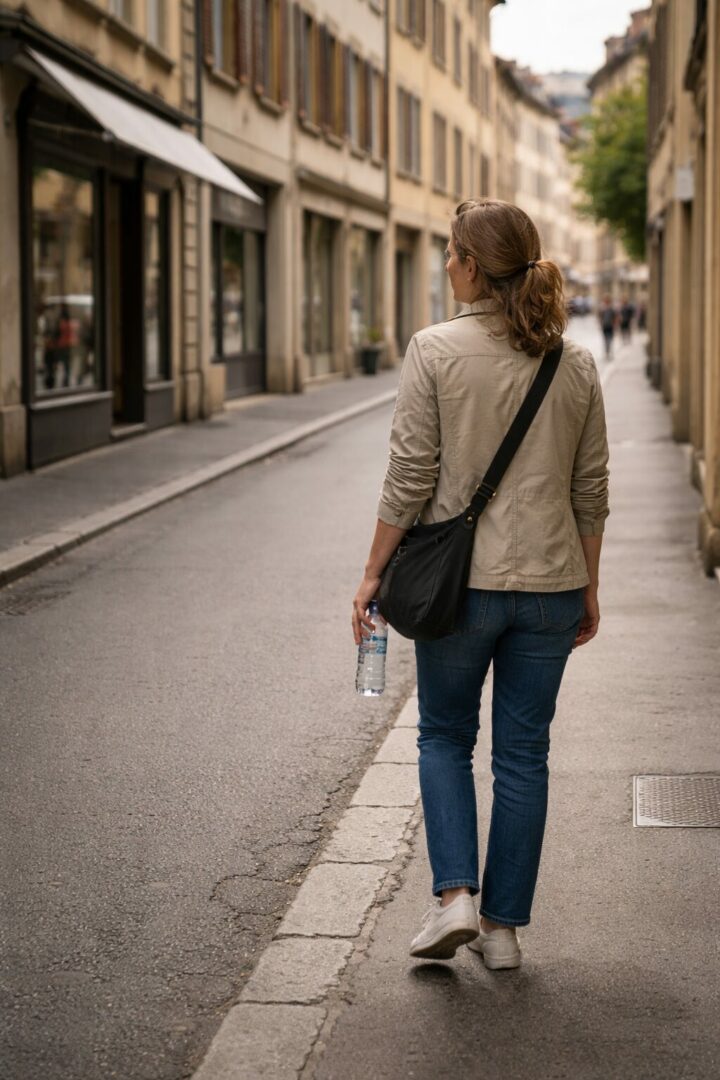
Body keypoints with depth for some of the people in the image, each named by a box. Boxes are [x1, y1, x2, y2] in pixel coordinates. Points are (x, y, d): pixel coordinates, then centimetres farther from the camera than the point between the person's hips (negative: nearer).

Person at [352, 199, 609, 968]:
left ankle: (454, 896, 3)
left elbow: (409, 480, -10)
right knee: (522, 754, 11)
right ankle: (503, 926, 17)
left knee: (444, 736, 17)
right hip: (550, 585, 3)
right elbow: (590, 492, 6)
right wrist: (588, 589, 15)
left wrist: (373, 574, -1)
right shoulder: (575, 364, 2)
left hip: (460, 583, -3)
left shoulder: (436, 351, -10)